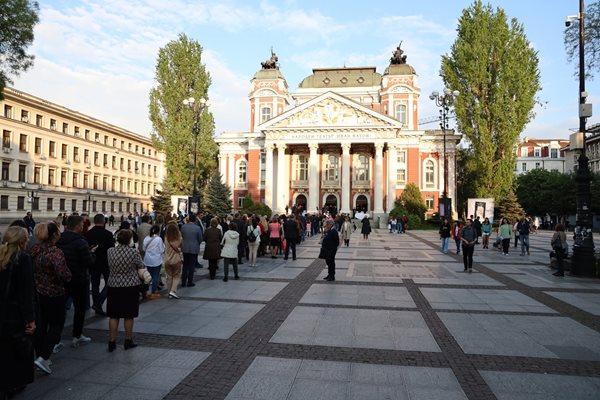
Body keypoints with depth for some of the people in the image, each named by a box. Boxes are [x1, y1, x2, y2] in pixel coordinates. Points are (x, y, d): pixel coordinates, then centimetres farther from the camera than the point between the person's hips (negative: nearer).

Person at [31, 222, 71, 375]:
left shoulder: (35, 250, 1)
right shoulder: (56, 253, -23)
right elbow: (64, 275, -27)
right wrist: (68, 274, -6)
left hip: (37, 292, 7)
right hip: (54, 294, -7)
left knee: (40, 324, 17)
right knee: (56, 325, 6)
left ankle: (40, 355, 27)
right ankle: (43, 358, 0)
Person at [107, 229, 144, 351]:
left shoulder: (110, 252, -5)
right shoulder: (134, 252, -13)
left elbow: (109, 267, 8)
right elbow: (141, 267, -2)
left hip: (113, 286, 2)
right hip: (131, 286, -2)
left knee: (113, 316, 11)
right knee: (128, 316, 9)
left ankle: (112, 342, 15)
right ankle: (128, 341, 19)